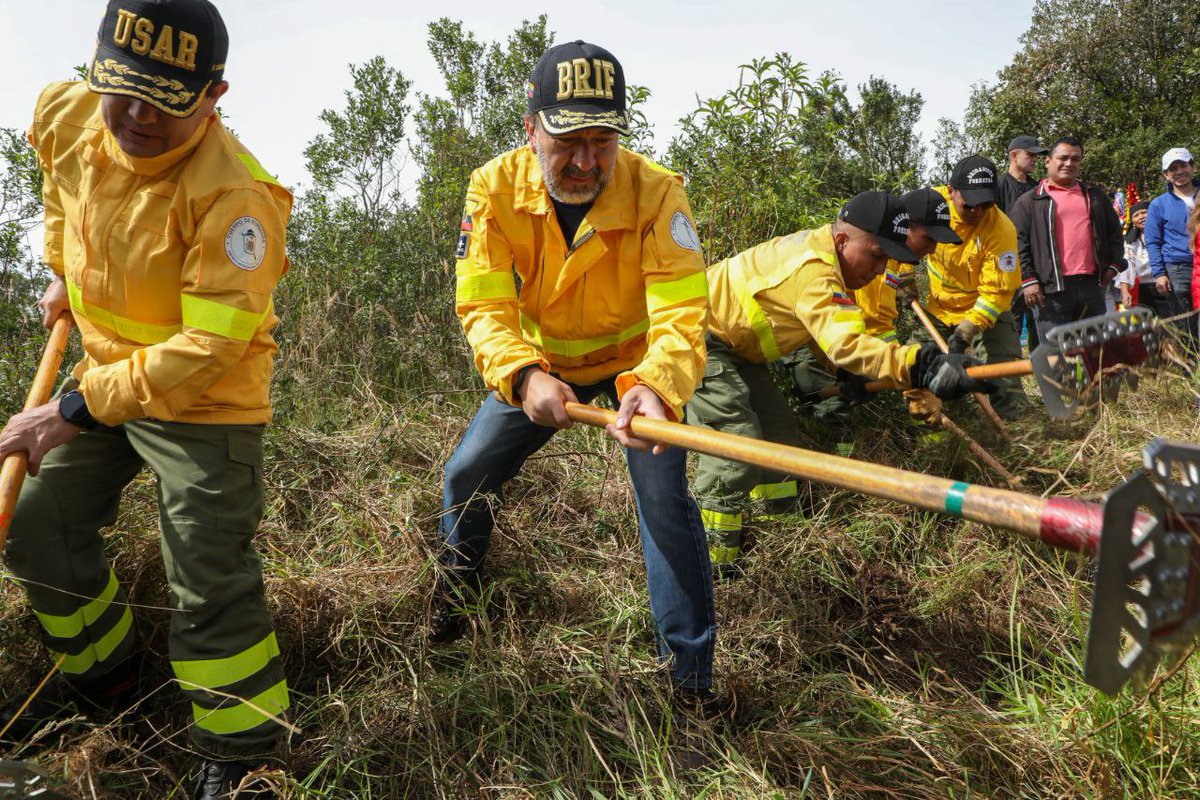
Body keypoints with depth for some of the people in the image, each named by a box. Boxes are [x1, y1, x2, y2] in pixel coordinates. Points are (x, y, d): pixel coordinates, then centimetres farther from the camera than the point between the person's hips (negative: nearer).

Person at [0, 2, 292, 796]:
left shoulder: (232, 192, -29)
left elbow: (208, 348, -30)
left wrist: (77, 409, -27)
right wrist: (65, 275, 27)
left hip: (206, 402, -8)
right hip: (106, 368, 8)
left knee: (209, 584, -7)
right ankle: (102, 674, 42)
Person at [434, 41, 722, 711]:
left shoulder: (656, 191, -28)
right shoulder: (497, 187, -21)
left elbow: (681, 316, -35)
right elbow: (484, 307, -24)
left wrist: (655, 385, -56)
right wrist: (524, 376, -43)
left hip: (637, 361, -2)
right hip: (540, 364, 3)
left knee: (666, 500, -13)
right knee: (467, 477, 6)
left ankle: (693, 671, 5)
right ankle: (454, 595, 38)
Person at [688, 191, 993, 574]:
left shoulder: (825, 257, 3)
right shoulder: (812, 270, -30)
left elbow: (827, 330, 13)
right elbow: (844, 342, -44)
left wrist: (846, 370, -3)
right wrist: (920, 364, -55)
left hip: (732, 345, 11)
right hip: (701, 339, -11)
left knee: (778, 427, 11)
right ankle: (711, 565, -10)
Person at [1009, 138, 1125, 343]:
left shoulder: (1095, 196, 19)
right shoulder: (1030, 201, 5)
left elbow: (1115, 232, 23)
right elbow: (1018, 243, -2)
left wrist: (1113, 266, 10)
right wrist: (1028, 279, -11)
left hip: (1092, 285, 5)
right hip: (1052, 288, -5)